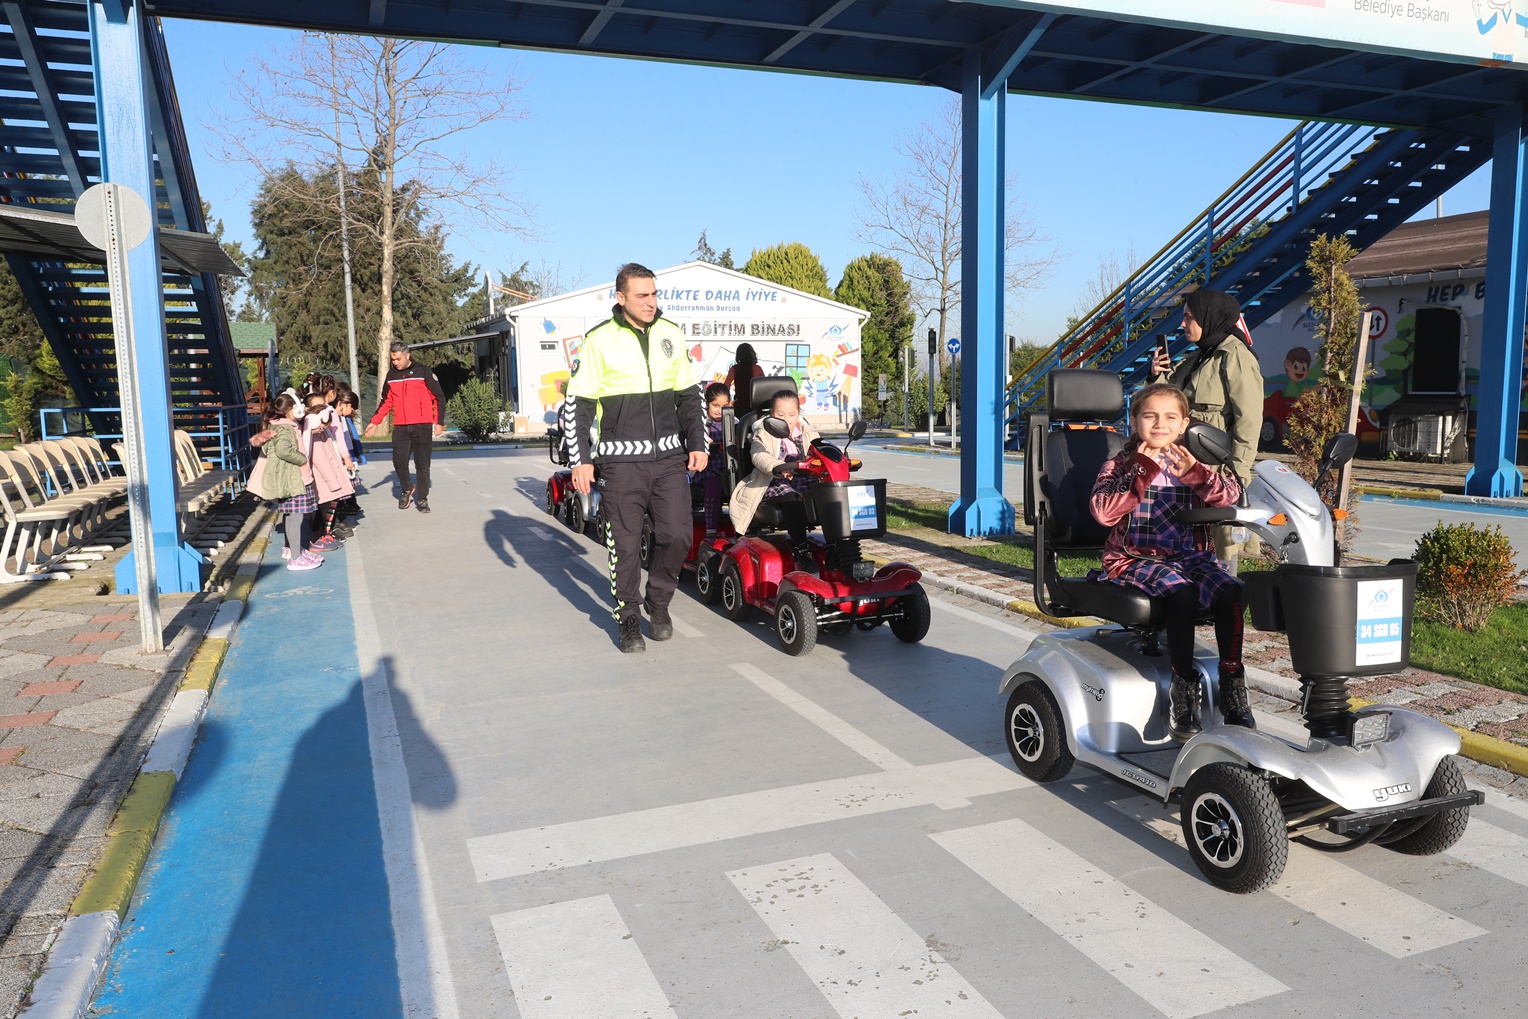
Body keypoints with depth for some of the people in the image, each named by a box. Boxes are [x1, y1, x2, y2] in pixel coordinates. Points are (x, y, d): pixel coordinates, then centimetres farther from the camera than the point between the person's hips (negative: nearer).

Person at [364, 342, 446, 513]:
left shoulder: (423, 372, -2)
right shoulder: (391, 376, 11)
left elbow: (438, 397, -1)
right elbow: (386, 402, 18)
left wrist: (439, 422, -6)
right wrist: (375, 422, 8)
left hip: (422, 426, -3)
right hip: (400, 427, 3)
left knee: (422, 464, 0)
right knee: (399, 461, -5)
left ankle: (422, 499, 11)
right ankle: (406, 488, 22)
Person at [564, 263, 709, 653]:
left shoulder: (671, 335, 8)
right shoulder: (599, 340, -4)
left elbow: (689, 395, 16)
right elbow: (576, 403, -1)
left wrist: (698, 443, 8)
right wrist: (580, 460, -7)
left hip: (669, 457, 3)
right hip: (620, 460, -3)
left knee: (678, 534, -1)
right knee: (626, 544, 1)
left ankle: (658, 601, 23)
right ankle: (628, 617, 19)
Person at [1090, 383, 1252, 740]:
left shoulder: (1189, 465, 16)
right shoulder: (1120, 465, 7)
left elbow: (1231, 496, -1)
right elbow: (1103, 512, -13)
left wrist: (1195, 473, -18)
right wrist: (1142, 473, -14)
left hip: (1191, 556, 4)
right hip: (1136, 559, -3)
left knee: (1230, 590, -25)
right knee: (1181, 591, -33)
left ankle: (1231, 683, -12)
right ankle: (1183, 689, -24)